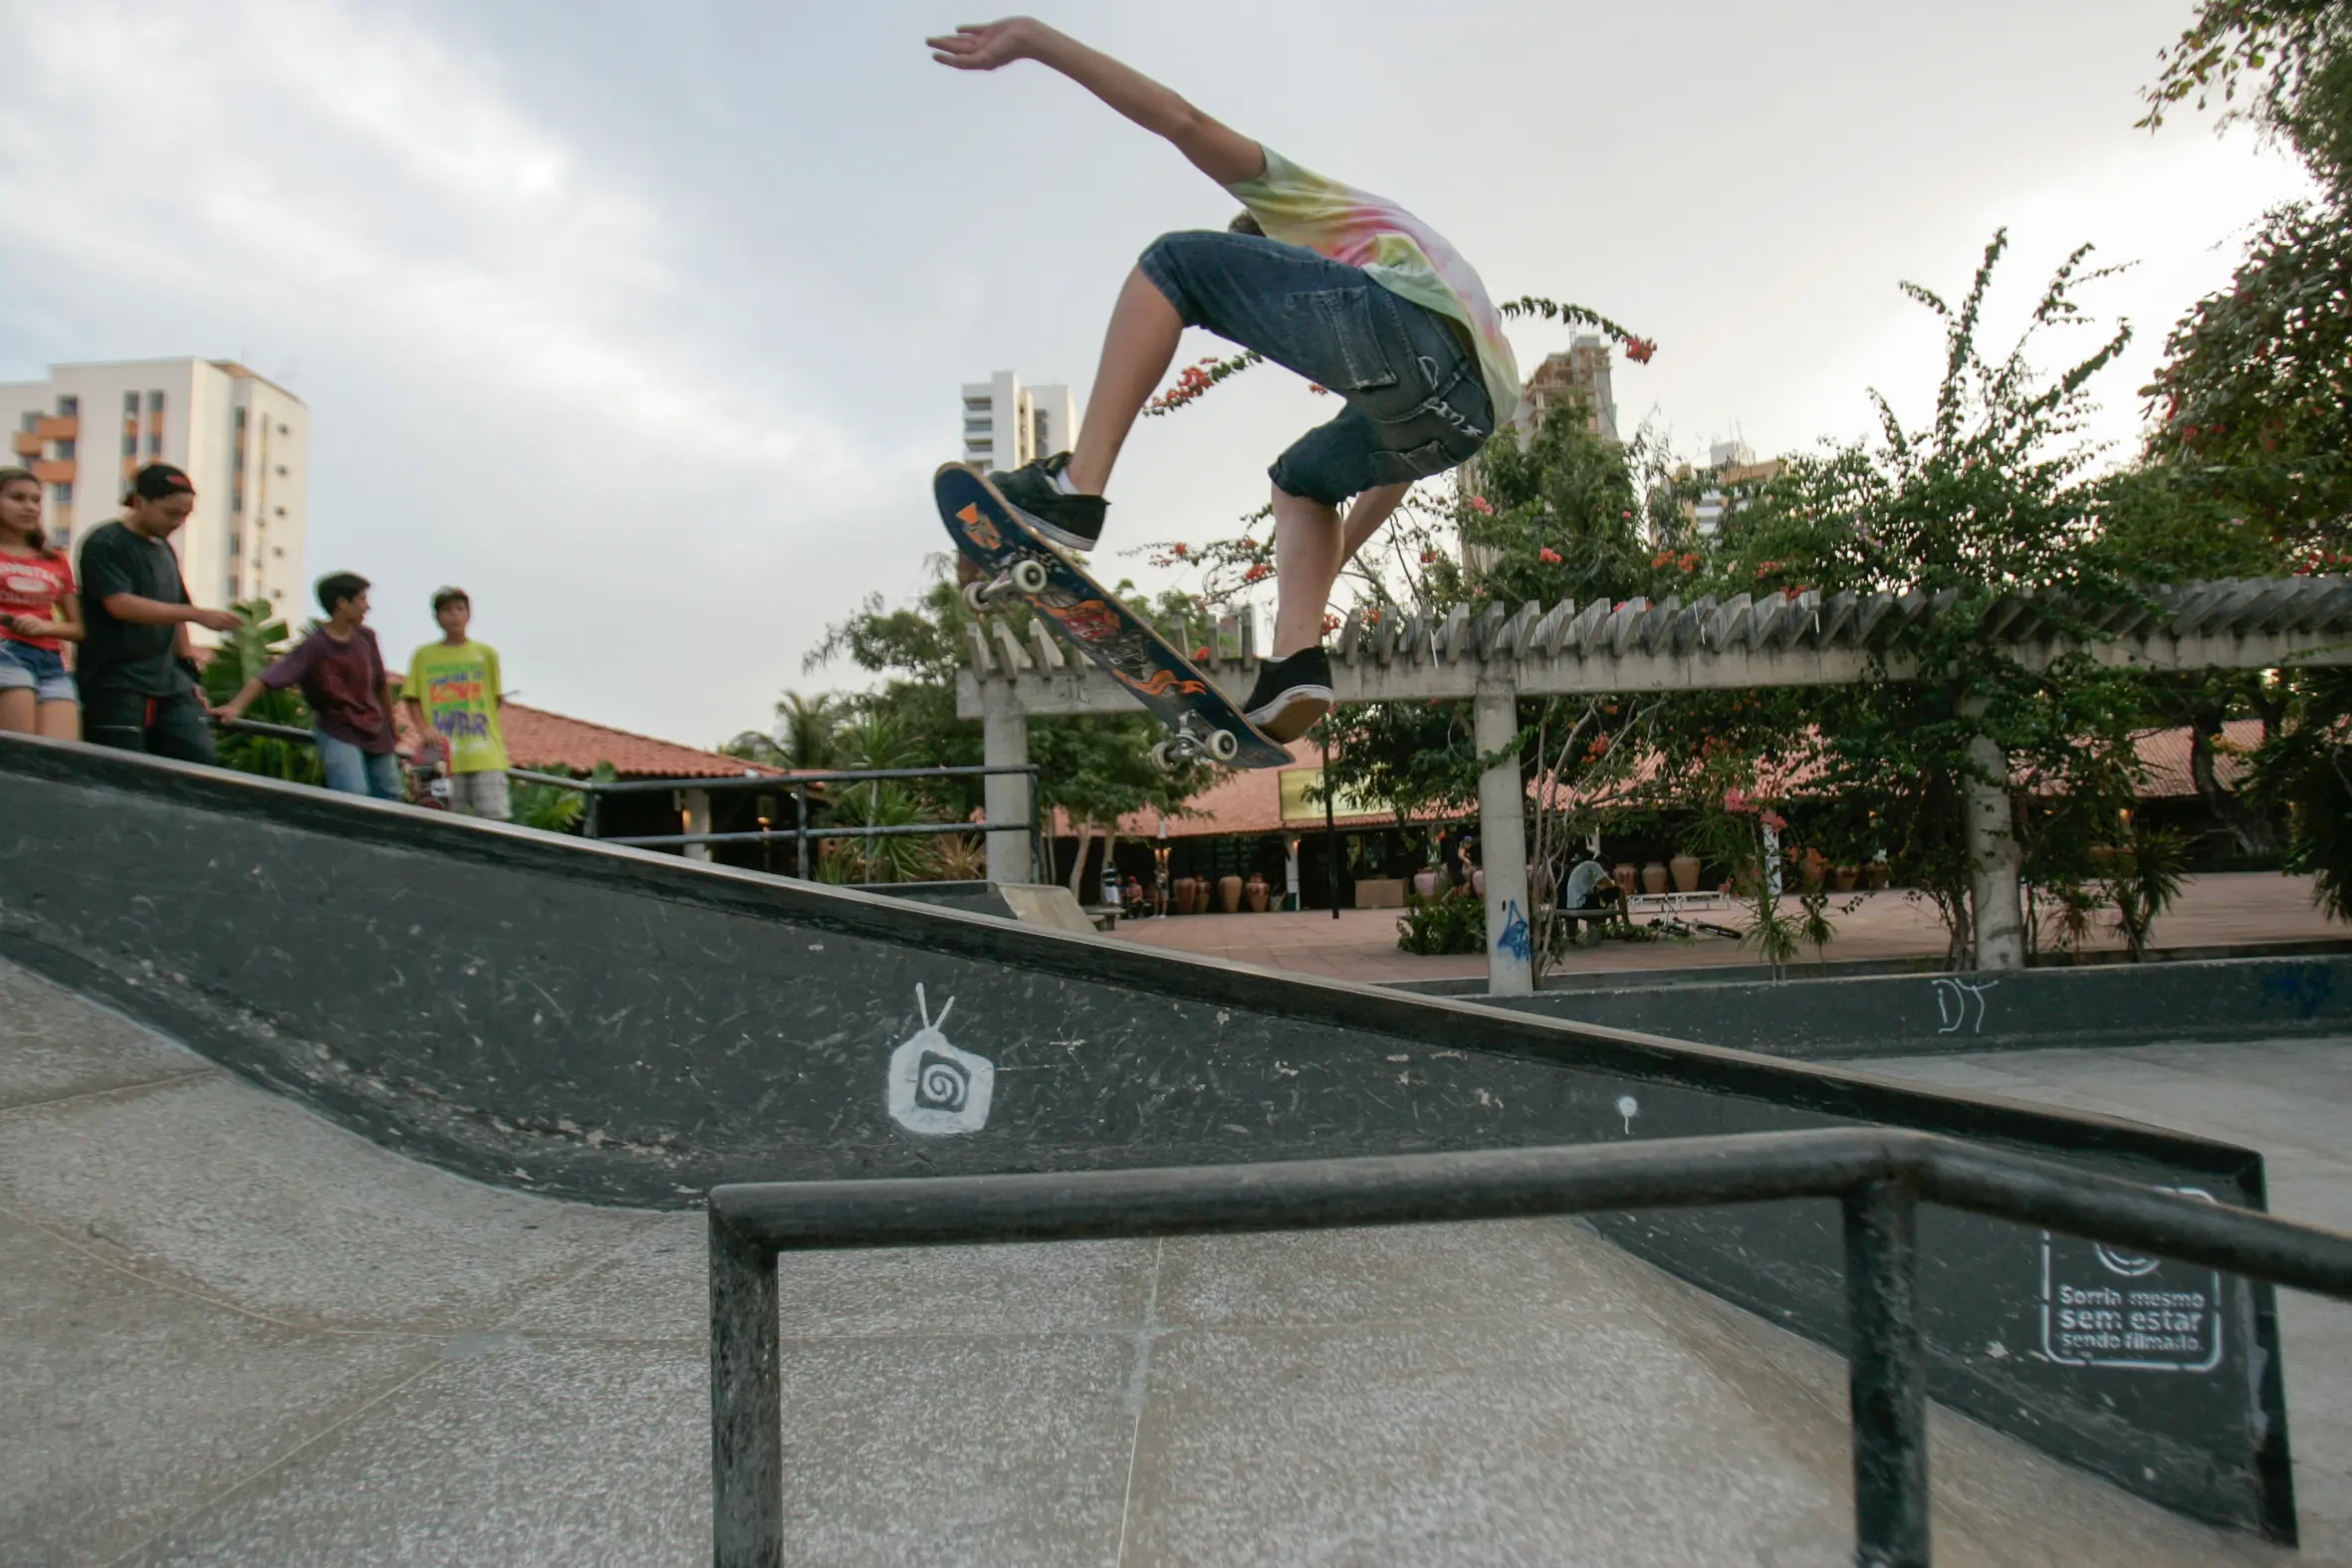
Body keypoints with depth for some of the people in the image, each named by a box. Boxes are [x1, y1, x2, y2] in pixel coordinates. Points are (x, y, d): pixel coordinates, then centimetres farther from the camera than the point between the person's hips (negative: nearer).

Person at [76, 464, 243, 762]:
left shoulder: (165, 549, 16)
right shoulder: (104, 544, -5)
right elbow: (121, 605, -19)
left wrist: (188, 671, 16)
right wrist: (198, 615, -26)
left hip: (169, 681, 6)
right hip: (115, 683, -6)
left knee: (198, 755, -6)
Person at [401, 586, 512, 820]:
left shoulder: (486, 653, 9)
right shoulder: (423, 656, 9)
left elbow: (495, 699, 11)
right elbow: (412, 699, 9)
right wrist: (424, 729, -6)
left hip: (485, 755, 0)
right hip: (444, 755, 0)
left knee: (495, 818, -7)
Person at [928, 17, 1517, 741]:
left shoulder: (1294, 196, 28)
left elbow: (1185, 121, 10)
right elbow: (1408, 438, 44)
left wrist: (1034, 38, 8)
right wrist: (1333, 556, 48)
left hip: (1405, 326, -8)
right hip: (1467, 414, 8)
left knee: (1173, 262, 3)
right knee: (1301, 477, 31)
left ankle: (1076, 487, -14)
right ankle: (1297, 663, 8)